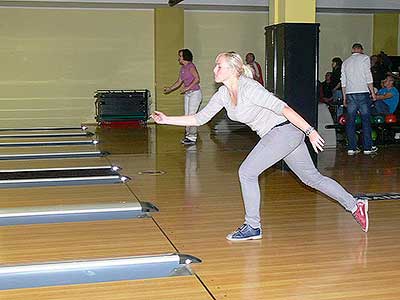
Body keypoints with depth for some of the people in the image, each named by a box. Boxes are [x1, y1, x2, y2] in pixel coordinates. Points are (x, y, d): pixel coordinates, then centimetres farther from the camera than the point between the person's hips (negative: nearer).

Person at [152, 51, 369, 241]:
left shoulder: (249, 88, -21)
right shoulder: (223, 94, 5)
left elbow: (284, 109, -23)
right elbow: (199, 119, 9)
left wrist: (310, 131, -26)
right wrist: (167, 120, 3)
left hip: (286, 130, -9)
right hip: (273, 135, 9)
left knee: (246, 172, -10)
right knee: (312, 177, 15)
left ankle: (253, 227, 2)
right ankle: (355, 205, 27)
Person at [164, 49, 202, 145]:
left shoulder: (190, 66, -13)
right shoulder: (182, 68, 13)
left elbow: (197, 79, -19)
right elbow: (179, 82, 20)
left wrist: (187, 88, -21)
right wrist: (170, 89, 13)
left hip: (195, 93, -9)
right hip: (187, 94, 9)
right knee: (187, 115, 8)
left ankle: (192, 138, -6)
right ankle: (188, 136, 15)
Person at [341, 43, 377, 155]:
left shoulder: (345, 62, 17)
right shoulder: (364, 58, 3)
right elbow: (368, 76, -5)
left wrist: (344, 97, 18)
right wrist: (372, 92, 0)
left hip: (349, 93, 4)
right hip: (363, 92, -4)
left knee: (350, 121, 4)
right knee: (366, 120, 1)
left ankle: (351, 147, 2)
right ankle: (367, 147, 2)